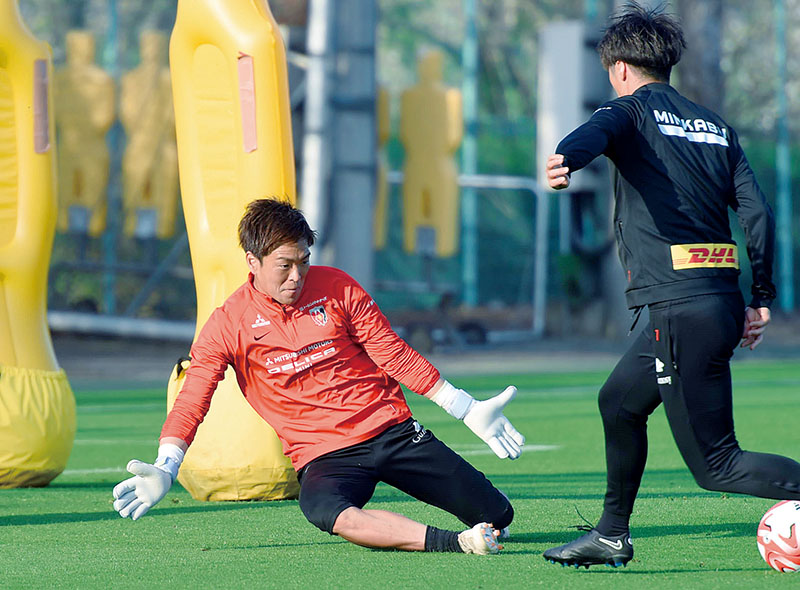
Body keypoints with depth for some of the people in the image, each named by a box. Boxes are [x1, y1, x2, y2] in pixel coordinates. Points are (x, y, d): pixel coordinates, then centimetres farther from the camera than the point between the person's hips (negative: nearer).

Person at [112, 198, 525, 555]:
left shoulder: (336, 287, 4)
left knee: (496, 516, -5)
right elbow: (191, 401, -6)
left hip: (391, 429, 3)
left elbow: (394, 354, 8)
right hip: (323, 456, -2)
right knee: (327, 512, -40)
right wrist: (164, 470, -23)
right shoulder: (228, 324, -1)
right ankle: (455, 543, -41)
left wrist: (468, 410, 5)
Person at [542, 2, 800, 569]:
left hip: (680, 307, -8)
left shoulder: (631, 112, 0)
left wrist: (562, 161, -48)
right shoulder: (715, 125, 19)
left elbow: (592, 136, -26)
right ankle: (612, 535, 35)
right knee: (620, 401, 27)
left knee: (715, 464, -6)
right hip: (723, 300, 8)